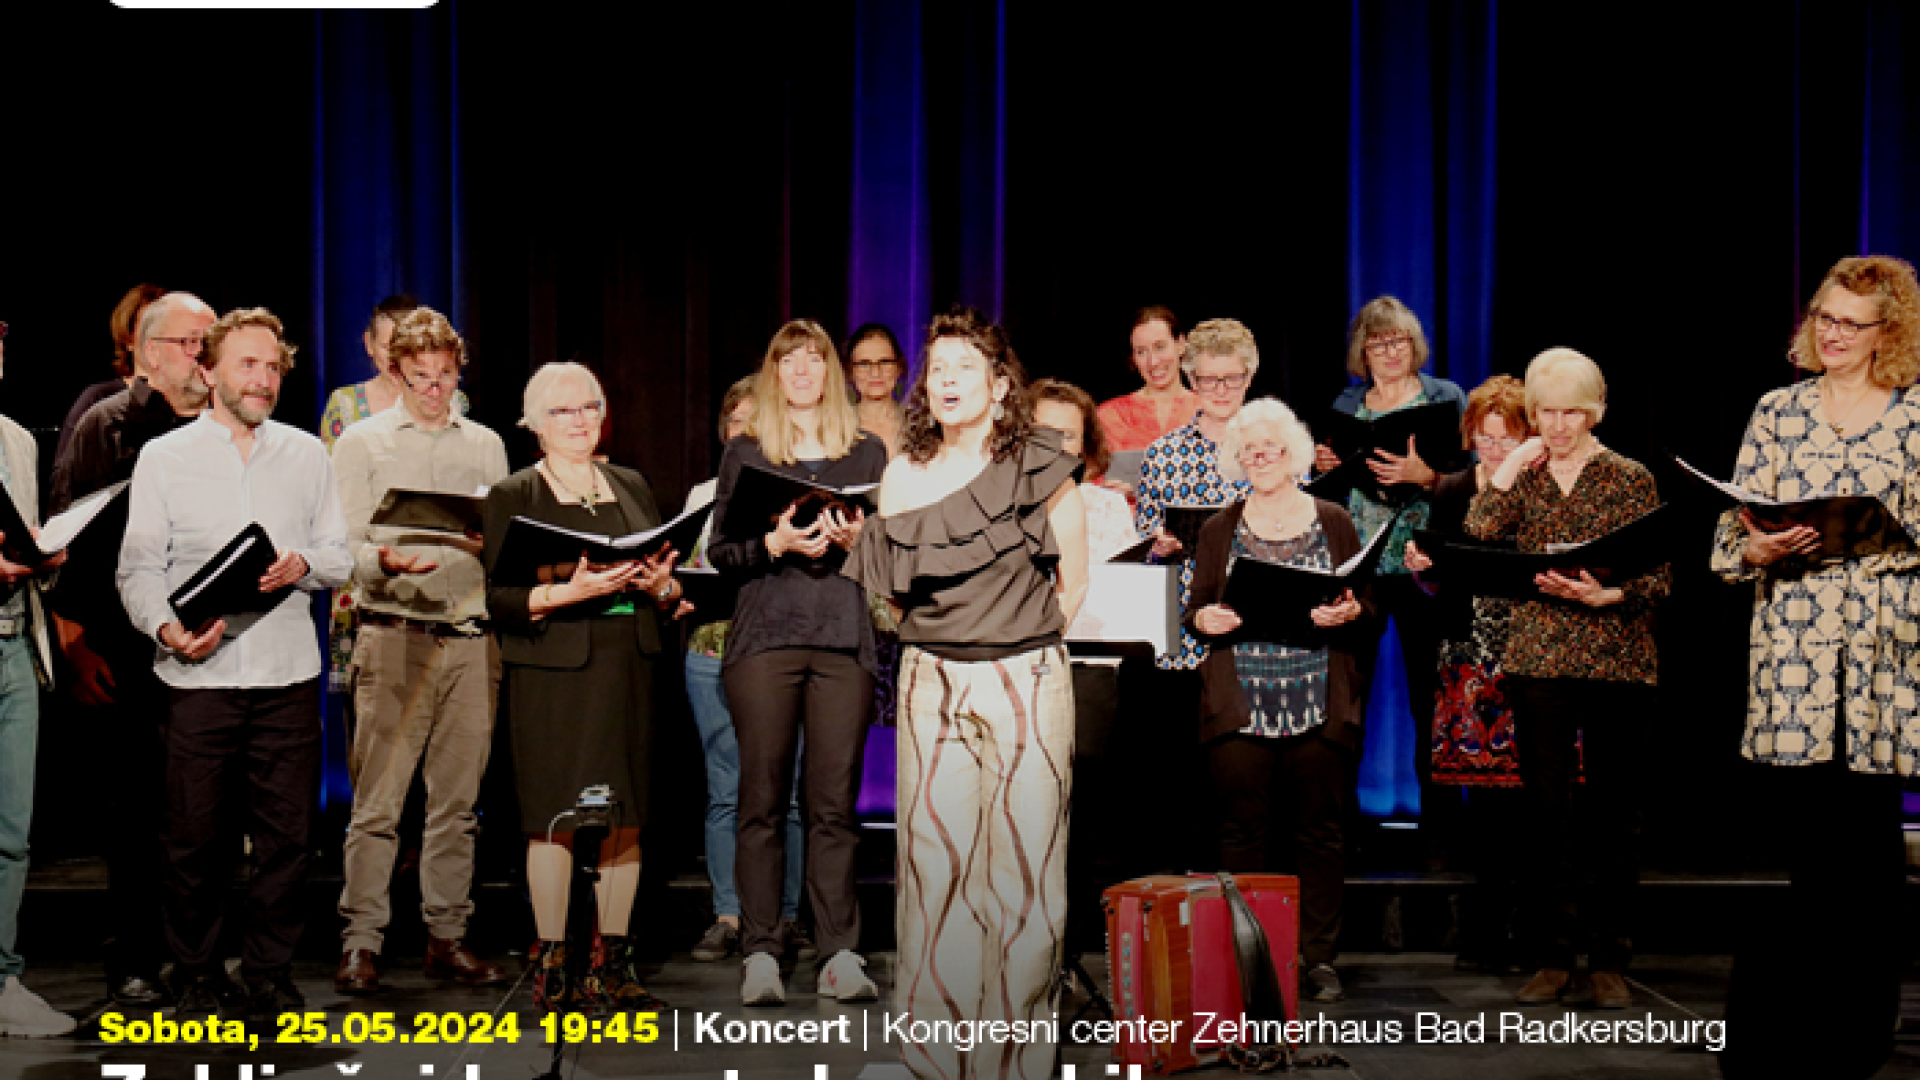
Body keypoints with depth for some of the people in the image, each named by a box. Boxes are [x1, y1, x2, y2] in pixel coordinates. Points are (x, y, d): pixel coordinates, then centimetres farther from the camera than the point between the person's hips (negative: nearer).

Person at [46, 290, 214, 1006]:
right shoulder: (104, 426, 2)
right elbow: (64, 538, -2)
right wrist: (76, 640, -7)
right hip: (127, 652, -3)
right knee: (135, 805, 1)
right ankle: (134, 961, 10)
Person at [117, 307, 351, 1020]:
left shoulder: (307, 455, 12)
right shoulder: (164, 457, 5)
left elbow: (343, 556, 12)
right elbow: (138, 567, 1)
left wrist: (305, 564, -10)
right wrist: (167, 628, -17)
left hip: (289, 673, 2)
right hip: (199, 673, -2)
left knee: (287, 833, 4)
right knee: (196, 835, 2)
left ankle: (271, 974, 16)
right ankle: (197, 973, 17)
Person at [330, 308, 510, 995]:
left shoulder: (486, 444, 17)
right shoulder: (361, 443, 7)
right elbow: (345, 547, 0)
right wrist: (387, 563, -21)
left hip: (471, 638, 3)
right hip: (394, 636, -3)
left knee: (457, 798, 5)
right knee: (378, 801, -5)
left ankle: (447, 937, 12)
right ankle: (362, 943, 0)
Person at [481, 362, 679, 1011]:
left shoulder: (632, 487, 17)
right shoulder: (511, 496, 4)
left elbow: (669, 576, 19)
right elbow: (498, 598, -5)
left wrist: (661, 586, -4)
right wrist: (567, 592, -19)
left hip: (628, 666, 4)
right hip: (552, 671, -4)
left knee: (625, 812, 3)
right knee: (555, 815, -7)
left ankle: (612, 962, 10)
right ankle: (551, 964, 1)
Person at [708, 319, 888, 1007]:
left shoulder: (869, 453, 15)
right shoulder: (744, 454, 13)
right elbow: (720, 552, 7)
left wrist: (854, 540, -8)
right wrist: (777, 543, -10)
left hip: (845, 639, 0)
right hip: (765, 636, 0)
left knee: (834, 802, -2)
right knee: (762, 800, -3)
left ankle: (840, 952, 1)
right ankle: (760, 953, 0)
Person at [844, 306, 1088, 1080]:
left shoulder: (1040, 467, -1)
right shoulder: (904, 475, 8)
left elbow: (1073, 582, 7)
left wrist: (1017, 640, 9)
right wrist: (946, 637, 12)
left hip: (1027, 682, -2)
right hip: (932, 682, 3)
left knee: (1023, 860, -3)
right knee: (935, 857, -1)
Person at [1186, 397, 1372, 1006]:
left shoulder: (1333, 522, 10)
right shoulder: (1219, 530, 12)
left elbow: (1367, 608, 9)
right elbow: (1195, 609, 11)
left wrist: (1349, 614, -13)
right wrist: (1204, 619, -11)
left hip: (1321, 708, 0)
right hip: (1241, 706, 1)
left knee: (1320, 832, 1)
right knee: (1244, 833, 0)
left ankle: (1320, 957, 9)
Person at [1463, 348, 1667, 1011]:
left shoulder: (1630, 479, 4)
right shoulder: (1521, 478, 10)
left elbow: (1660, 578, 0)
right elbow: (1473, 547, -5)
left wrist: (1610, 594, -17)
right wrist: (1503, 475, -6)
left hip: (1617, 663, -1)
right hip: (1538, 661, 2)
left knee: (1611, 813, 1)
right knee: (1546, 811, 1)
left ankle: (1608, 962, 8)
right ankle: (1553, 961, 8)